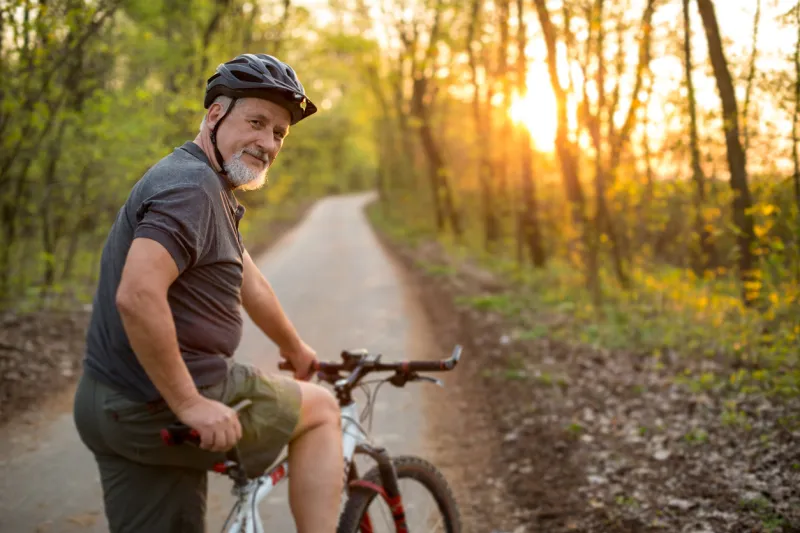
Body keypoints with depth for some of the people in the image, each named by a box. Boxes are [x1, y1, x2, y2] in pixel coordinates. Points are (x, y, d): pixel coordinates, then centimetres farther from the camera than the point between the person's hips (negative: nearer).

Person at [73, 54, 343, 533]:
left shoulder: (211, 190, 16)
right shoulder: (191, 186, -18)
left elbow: (250, 286, 27)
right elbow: (137, 296, -30)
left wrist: (296, 349, 38)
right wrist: (190, 405, -25)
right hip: (162, 410, -9)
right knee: (322, 409, 7)